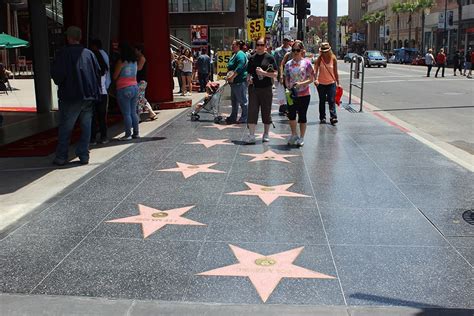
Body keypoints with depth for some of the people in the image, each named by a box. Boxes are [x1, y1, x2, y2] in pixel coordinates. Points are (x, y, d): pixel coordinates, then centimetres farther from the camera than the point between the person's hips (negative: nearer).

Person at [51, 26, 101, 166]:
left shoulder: (63, 53, -7)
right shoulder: (89, 53, 5)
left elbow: (56, 74, -13)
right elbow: (98, 72, 6)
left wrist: (60, 84, 8)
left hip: (71, 97, -3)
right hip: (89, 96, 4)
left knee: (65, 128, 5)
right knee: (86, 127, 10)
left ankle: (61, 157, 7)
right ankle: (84, 156, 11)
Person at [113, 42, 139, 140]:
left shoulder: (121, 61, -11)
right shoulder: (134, 61, 7)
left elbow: (115, 76, -6)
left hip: (124, 89, -7)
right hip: (135, 87, 7)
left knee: (126, 113, -2)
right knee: (133, 112, 13)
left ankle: (128, 134, 0)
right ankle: (136, 133, 17)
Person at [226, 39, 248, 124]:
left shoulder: (240, 54, -14)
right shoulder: (235, 54, 19)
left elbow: (239, 68, -25)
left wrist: (232, 77, -24)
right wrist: (229, 75, 13)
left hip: (240, 82, -11)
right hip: (234, 82, 11)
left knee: (242, 101, -3)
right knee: (234, 100, 16)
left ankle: (244, 118, 5)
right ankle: (233, 118, 24)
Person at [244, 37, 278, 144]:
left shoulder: (270, 58, -1)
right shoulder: (252, 58, 9)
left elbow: (275, 74, -5)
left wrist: (263, 73, -15)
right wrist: (248, 78, -2)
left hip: (266, 88, -2)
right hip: (254, 87, 3)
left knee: (266, 111, 6)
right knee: (252, 111, -3)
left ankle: (266, 134, 19)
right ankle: (251, 135, -1)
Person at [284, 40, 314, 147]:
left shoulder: (306, 63, -5)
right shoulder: (288, 64, 3)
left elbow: (311, 79, -6)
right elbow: (287, 79, 8)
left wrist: (301, 84, -20)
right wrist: (289, 88, -8)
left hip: (304, 94, -3)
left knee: (302, 116, 5)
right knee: (291, 115, 6)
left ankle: (301, 137, 19)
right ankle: (294, 134, 28)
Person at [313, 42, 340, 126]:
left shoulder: (333, 58, -3)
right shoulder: (319, 59, -6)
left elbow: (335, 72, 4)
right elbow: (315, 70, -15)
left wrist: (338, 83, 7)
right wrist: (315, 79, -33)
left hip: (331, 83, 0)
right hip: (321, 83, 1)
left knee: (332, 100, -8)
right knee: (322, 101, 10)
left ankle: (333, 117, -10)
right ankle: (322, 118, 19)